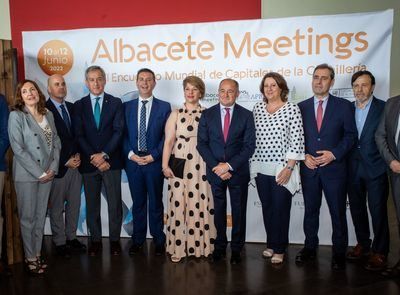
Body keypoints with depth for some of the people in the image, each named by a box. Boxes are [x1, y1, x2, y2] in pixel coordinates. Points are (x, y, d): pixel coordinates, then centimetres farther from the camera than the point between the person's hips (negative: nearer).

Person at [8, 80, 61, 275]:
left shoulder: (48, 114, 8)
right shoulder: (16, 116, -7)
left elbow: (56, 142, 9)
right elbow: (18, 149, -13)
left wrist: (53, 168, -3)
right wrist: (39, 173, -14)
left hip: (47, 174, 5)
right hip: (26, 175, -4)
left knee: (40, 215, 12)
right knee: (27, 217, 5)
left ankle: (37, 253, 25)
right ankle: (30, 258, 19)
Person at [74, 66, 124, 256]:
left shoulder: (115, 103, 3)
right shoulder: (79, 105, 6)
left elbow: (118, 131, -5)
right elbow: (79, 135, -1)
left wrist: (104, 154, -14)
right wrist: (93, 157, -11)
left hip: (111, 161, -1)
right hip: (88, 162, 1)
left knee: (115, 203, 5)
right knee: (92, 204, 9)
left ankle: (115, 240, 18)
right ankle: (95, 240, 22)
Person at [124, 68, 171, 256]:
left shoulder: (164, 107, 2)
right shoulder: (127, 107, 8)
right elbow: (123, 134, 6)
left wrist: (153, 155, -11)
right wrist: (130, 154, -8)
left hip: (154, 161, -2)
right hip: (132, 161, 2)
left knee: (155, 202, 8)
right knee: (137, 203, 11)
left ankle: (159, 240, 21)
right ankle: (138, 240, 23)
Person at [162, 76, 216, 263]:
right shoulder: (176, 114, 8)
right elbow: (168, 141, 2)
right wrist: (165, 165, -6)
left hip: (201, 166, 0)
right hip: (180, 165, 0)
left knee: (200, 203, 3)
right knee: (179, 204, 0)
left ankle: (201, 245, 18)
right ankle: (178, 247, 12)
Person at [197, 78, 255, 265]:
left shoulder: (246, 115, -2)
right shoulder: (207, 114, 2)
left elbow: (249, 146, -7)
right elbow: (202, 143, -2)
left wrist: (229, 165, -15)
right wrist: (216, 166, -12)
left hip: (238, 172, -1)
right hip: (215, 171, 1)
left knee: (239, 211, 9)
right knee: (219, 211, 11)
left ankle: (236, 249, 24)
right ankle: (220, 246, 27)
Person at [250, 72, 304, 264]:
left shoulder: (292, 109, -7)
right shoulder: (257, 108, 6)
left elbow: (297, 141, -10)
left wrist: (289, 168, -14)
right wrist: (252, 162, 8)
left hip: (282, 168, -4)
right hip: (261, 167, 4)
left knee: (281, 208, 2)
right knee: (267, 207, 13)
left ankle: (280, 248, 19)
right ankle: (271, 244, 29)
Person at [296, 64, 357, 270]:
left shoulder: (344, 106, 1)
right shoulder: (301, 107, 7)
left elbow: (350, 135, -1)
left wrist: (334, 153, -14)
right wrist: (304, 156, -7)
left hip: (334, 167, -2)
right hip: (308, 168, 2)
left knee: (338, 212, 6)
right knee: (310, 211, 12)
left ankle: (339, 253, 22)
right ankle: (310, 248, 27)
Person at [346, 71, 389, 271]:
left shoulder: (384, 108, -5)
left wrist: (389, 164, -11)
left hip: (375, 169, -4)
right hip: (353, 169, 5)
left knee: (378, 211, 2)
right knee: (357, 209, 14)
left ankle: (379, 252, 16)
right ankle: (363, 245, 31)